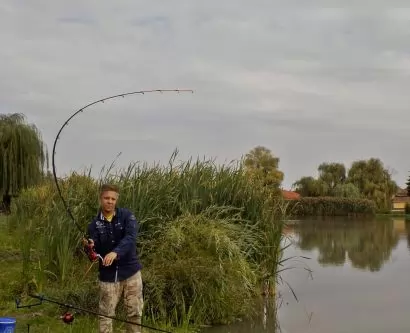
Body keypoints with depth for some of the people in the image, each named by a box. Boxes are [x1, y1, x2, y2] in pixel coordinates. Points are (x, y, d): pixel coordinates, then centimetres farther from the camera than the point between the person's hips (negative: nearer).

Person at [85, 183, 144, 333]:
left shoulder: (126, 216, -5)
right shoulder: (95, 224, -1)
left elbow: (130, 237, -22)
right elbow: (94, 252, -6)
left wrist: (115, 252, -39)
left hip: (130, 271, 0)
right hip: (108, 275, 1)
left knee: (135, 313, 8)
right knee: (106, 315, 4)